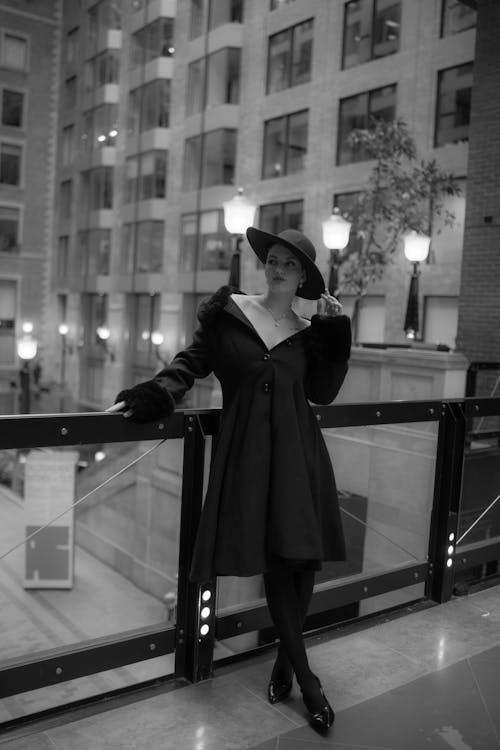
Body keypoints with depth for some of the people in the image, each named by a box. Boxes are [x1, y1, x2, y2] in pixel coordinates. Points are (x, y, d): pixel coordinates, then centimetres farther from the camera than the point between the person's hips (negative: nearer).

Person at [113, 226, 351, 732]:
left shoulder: (308, 331, 11)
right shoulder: (228, 312, 5)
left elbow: (322, 393, 6)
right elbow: (192, 361, 6)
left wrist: (335, 334, 1)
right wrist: (156, 394, -10)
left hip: (299, 452, 3)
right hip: (249, 452, -2)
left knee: (305, 557, 2)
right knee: (275, 561, -2)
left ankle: (285, 662, 26)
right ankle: (306, 679, 15)